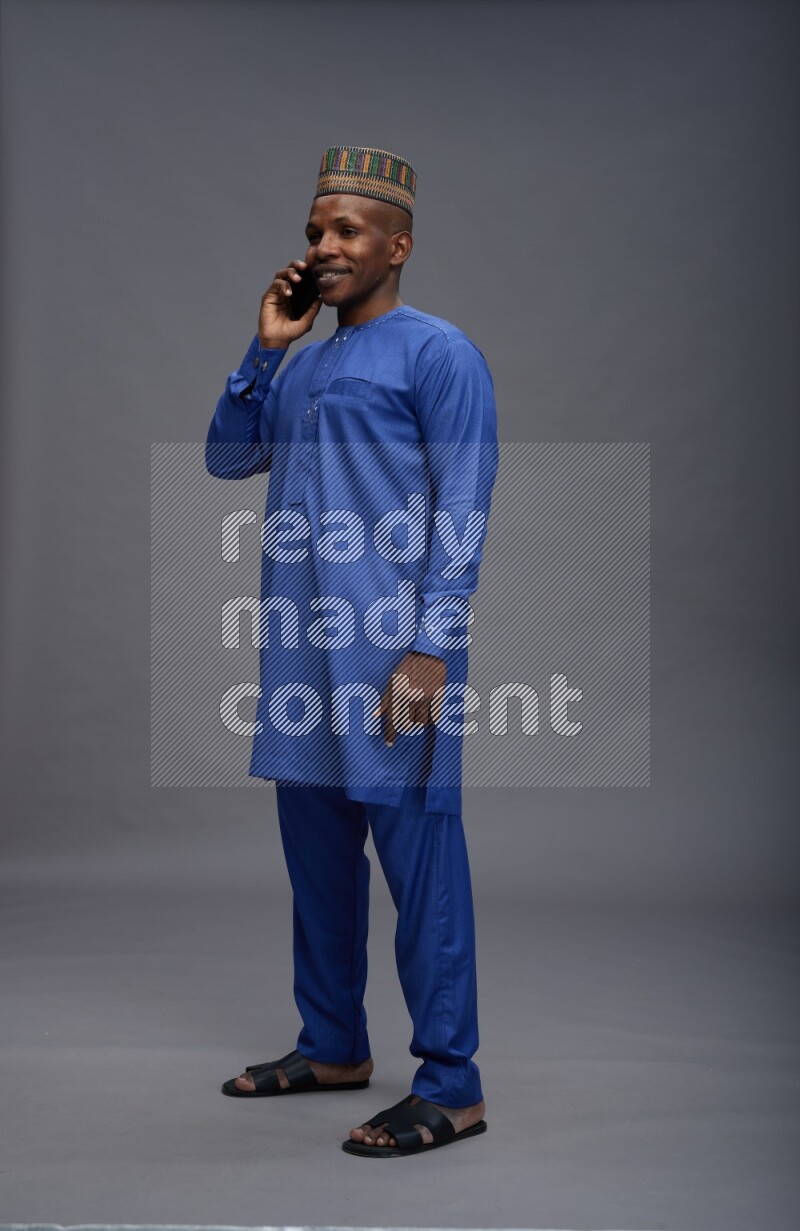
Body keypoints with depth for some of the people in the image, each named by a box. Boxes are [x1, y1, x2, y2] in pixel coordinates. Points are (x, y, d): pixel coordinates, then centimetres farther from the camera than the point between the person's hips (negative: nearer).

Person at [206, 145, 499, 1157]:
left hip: (392, 647, -8)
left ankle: (450, 1086, 1)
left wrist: (430, 647, -19)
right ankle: (332, 1046, 27)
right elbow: (225, 459, 18)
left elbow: (462, 512, -11)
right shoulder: (303, 366, 19)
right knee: (315, 850, 13)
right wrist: (263, 350, 8)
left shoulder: (437, 352, -4)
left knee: (417, 853, -6)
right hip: (304, 648, 8)